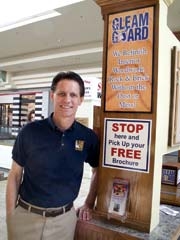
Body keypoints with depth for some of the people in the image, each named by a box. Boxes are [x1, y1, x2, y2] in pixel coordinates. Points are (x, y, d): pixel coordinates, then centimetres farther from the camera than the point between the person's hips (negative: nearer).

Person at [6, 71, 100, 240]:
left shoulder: (88, 137, -8)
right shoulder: (30, 131, -12)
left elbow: (98, 171, 9)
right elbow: (15, 175, -3)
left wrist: (89, 204, 8)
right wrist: (10, 216, -4)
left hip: (64, 218, 1)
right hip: (26, 215, 0)